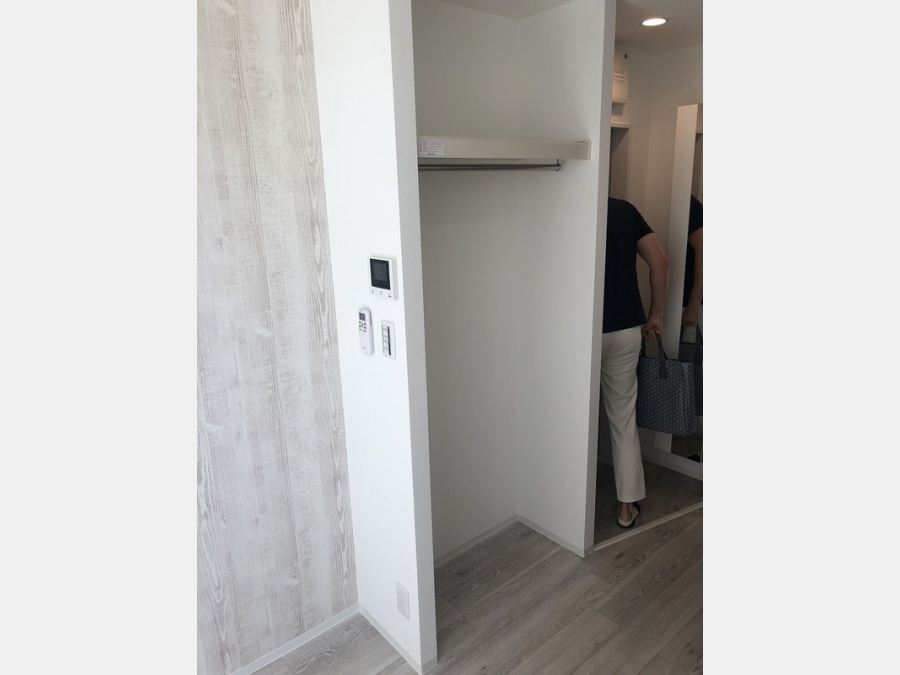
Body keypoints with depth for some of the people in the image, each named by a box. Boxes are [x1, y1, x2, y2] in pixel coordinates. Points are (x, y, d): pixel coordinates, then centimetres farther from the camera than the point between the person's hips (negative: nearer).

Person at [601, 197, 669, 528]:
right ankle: (627, 505, 23)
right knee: (624, 419, 14)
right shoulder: (625, 210, 5)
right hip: (627, 331, 3)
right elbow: (660, 262, 2)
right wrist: (655, 315, 11)